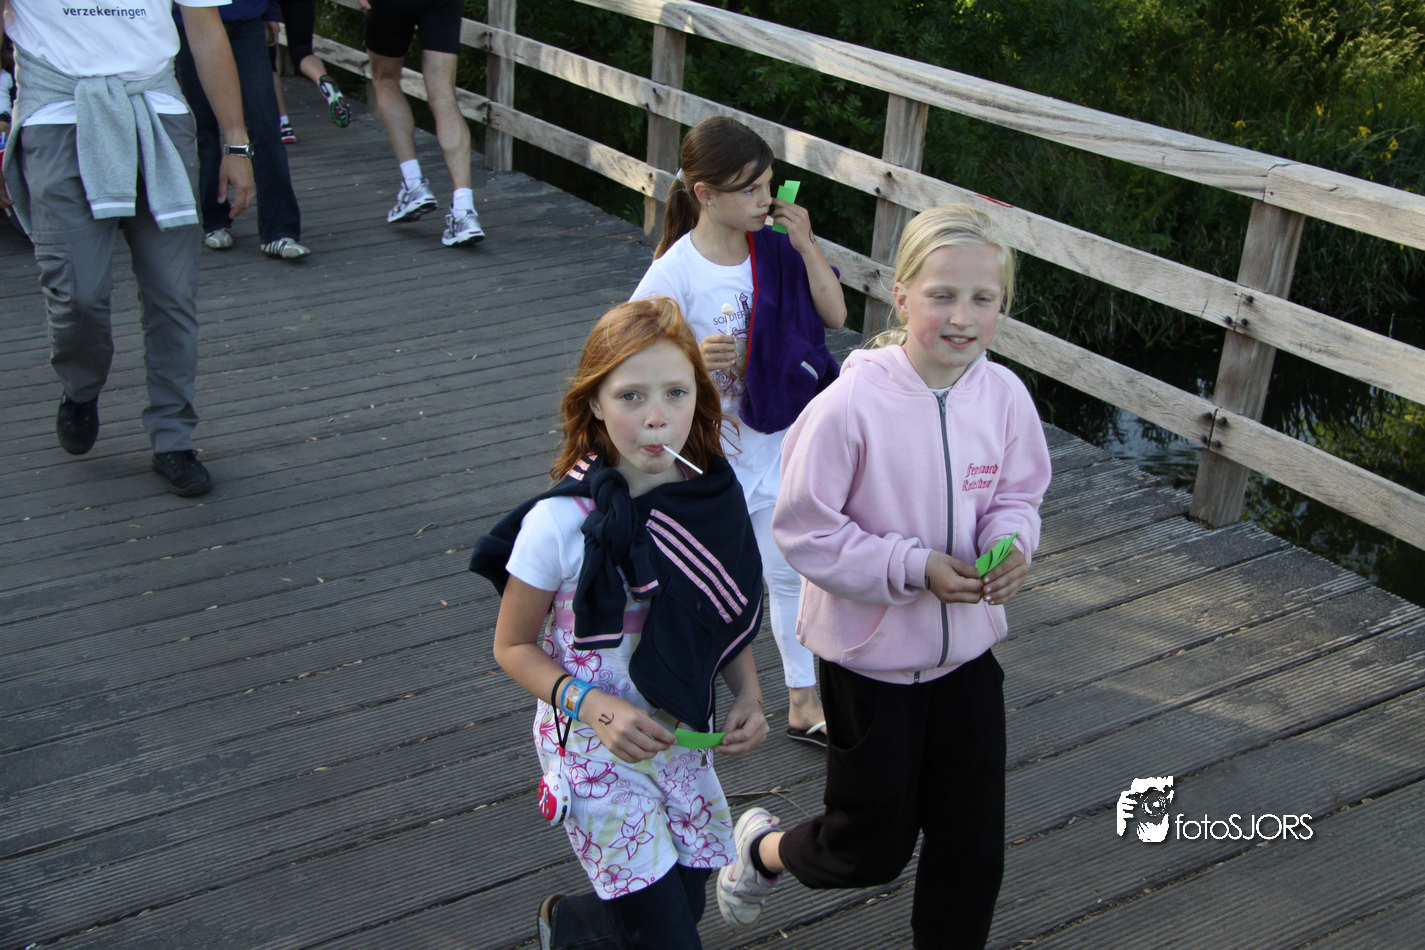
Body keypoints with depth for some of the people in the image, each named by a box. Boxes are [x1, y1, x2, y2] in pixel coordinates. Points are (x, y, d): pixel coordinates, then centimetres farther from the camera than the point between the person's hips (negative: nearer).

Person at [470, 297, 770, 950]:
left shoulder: (715, 501, -9)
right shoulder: (561, 522, -22)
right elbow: (513, 646, -10)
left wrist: (748, 697, -9)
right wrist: (594, 707, -25)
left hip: (682, 740, 5)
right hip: (595, 748, -5)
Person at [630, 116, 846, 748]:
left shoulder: (775, 251, -5)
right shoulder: (675, 272, -18)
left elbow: (834, 315, -1)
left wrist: (805, 245, -13)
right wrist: (694, 357, -34)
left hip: (776, 442, 4)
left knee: (790, 572, 15)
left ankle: (804, 701, 30)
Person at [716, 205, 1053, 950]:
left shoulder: (1004, 395, -9)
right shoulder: (852, 404, -24)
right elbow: (803, 532, -18)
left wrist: (1011, 545, -16)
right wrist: (915, 568, -25)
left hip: (967, 648, 5)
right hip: (871, 653, -4)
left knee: (972, 845, 13)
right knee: (872, 846, 12)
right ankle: (762, 847, 44)